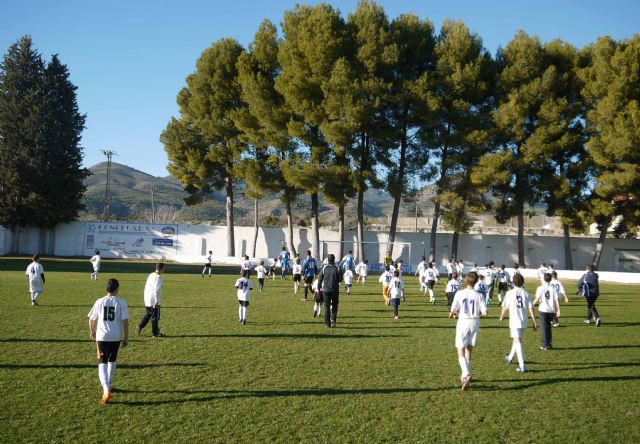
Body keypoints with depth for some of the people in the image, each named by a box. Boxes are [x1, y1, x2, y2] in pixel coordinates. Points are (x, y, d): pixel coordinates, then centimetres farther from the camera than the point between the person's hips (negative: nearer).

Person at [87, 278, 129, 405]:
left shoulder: (99, 302, -1)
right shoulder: (121, 303, -5)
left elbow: (91, 319, 8)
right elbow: (125, 321, -9)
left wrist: (92, 331, 26)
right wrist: (126, 338, 0)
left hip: (102, 337, 0)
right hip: (116, 337, 0)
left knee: (102, 363, 3)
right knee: (112, 361, 20)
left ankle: (106, 389, -16)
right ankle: (108, 385, 33)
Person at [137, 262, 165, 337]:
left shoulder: (151, 275, 10)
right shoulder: (158, 277, -16)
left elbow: (146, 287, 16)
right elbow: (156, 290, -22)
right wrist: (156, 302, -19)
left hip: (147, 300, 8)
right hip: (154, 301, -8)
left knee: (148, 314, 21)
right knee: (155, 317, 3)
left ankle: (139, 327, 10)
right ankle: (155, 333, 11)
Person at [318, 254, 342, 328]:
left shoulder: (324, 268, -1)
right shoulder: (337, 268, -5)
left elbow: (320, 279, 1)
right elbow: (340, 279, -3)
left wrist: (319, 288, 11)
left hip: (326, 290, 1)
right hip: (335, 290, -1)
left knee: (327, 307, 5)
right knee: (334, 306, 13)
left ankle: (327, 323, 4)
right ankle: (333, 320, -1)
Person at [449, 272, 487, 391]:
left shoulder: (459, 293, -8)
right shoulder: (478, 295, -4)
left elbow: (453, 310, -11)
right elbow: (484, 312, -6)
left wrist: (453, 313, 12)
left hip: (463, 323, -3)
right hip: (474, 323, 3)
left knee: (461, 353, 1)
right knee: (468, 351, 18)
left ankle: (466, 375, -21)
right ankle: (464, 376, 26)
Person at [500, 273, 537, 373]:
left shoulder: (510, 293, -8)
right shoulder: (526, 294, 1)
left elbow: (505, 307, -3)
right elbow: (531, 309, -2)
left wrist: (501, 317, 16)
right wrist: (534, 323, 2)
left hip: (514, 321, -5)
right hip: (524, 321, 5)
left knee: (518, 342, -5)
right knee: (517, 340, 23)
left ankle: (522, 366, -13)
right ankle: (510, 357, 44)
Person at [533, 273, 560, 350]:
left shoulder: (540, 288, -8)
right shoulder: (553, 288, -1)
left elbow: (537, 299, -11)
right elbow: (556, 300, -3)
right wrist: (558, 310, 0)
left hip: (543, 310, -3)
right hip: (551, 310, 3)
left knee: (543, 328, 4)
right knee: (549, 327, 19)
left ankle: (545, 345, 4)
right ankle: (549, 343, 21)